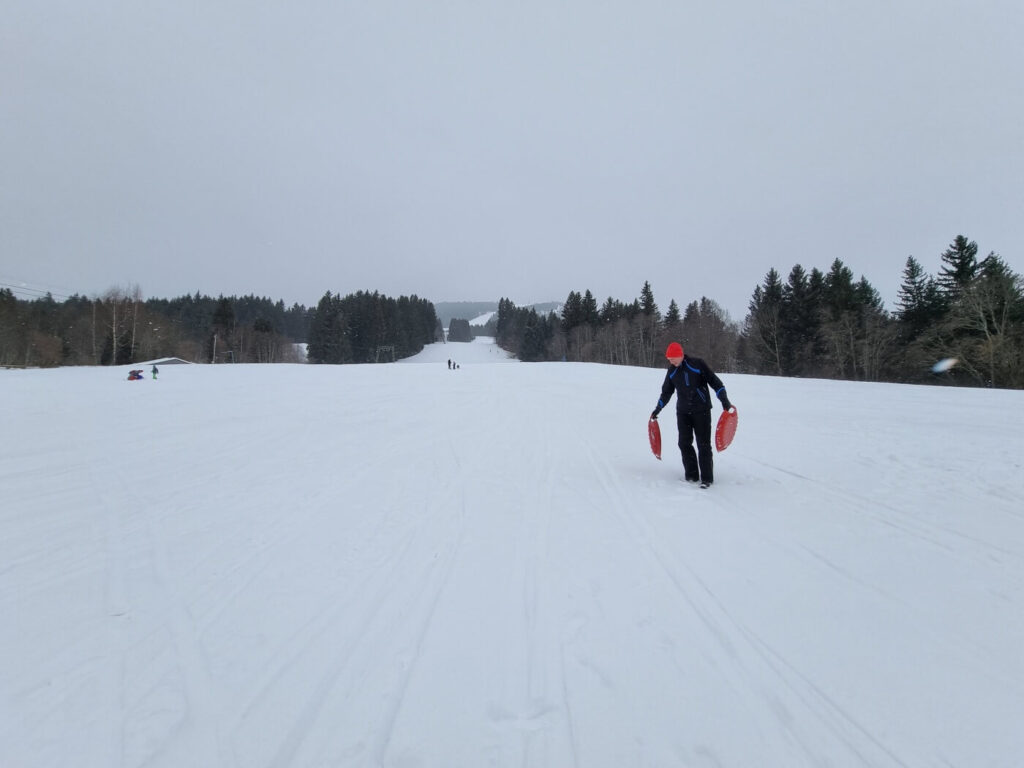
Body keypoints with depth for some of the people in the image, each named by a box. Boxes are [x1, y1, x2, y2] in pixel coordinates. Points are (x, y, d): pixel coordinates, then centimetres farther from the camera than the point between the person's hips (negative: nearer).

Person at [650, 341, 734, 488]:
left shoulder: (697, 364, -9)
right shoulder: (671, 371, 6)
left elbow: (715, 381, -5)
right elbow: (666, 392, 20)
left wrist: (724, 400, -13)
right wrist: (657, 409, 22)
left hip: (701, 411, -5)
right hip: (683, 412, 5)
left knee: (704, 445, -4)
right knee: (684, 443, 2)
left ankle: (707, 478, 3)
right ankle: (692, 476, 12)